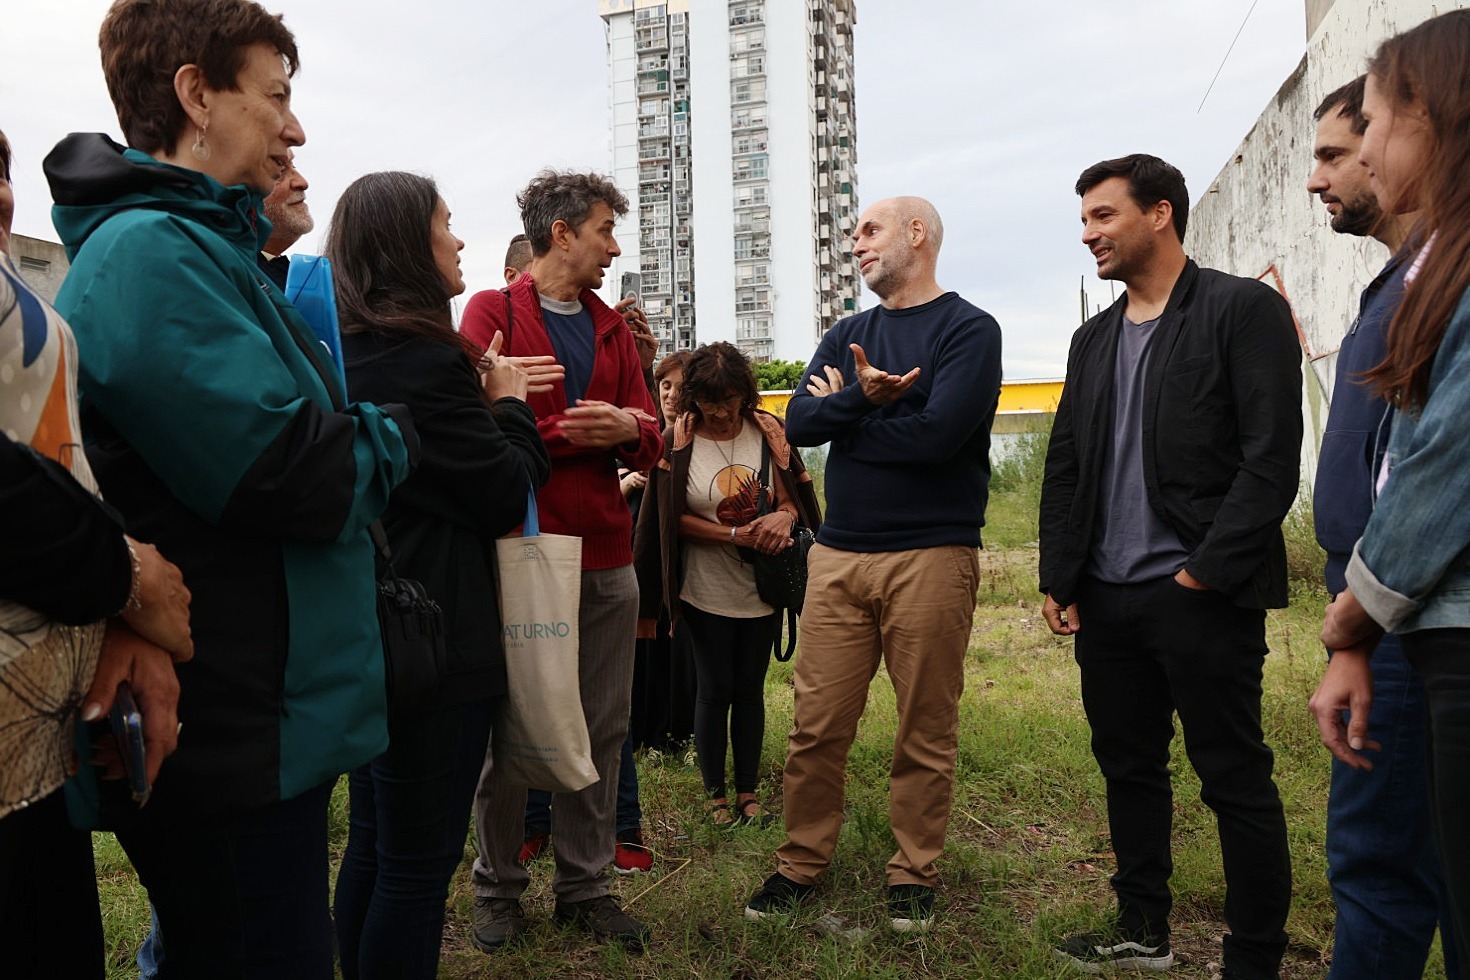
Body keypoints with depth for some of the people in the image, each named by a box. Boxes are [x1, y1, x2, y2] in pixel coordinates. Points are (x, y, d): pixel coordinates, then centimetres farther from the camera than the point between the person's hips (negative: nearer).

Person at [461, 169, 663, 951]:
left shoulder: (613, 327, 17)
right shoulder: (492, 312, 0)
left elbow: (648, 441, 11)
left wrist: (627, 429, -10)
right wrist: (566, 433, -12)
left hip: (606, 556, 5)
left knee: (603, 728, 9)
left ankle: (584, 887, 23)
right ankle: (498, 889, 22)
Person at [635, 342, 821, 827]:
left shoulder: (769, 431, -3)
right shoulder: (677, 442, -9)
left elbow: (792, 494, 2)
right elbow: (675, 519, -8)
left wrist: (784, 516, -22)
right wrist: (736, 536, -19)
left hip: (762, 588, 2)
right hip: (707, 591, -2)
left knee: (750, 690, 13)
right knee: (715, 691, 7)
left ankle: (748, 790, 27)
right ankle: (714, 792, 23)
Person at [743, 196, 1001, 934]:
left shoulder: (968, 329, -2)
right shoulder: (846, 337, 15)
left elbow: (938, 432, -17)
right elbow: (798, 424, 2)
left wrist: (843, 413, -3)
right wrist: (861, 395, -17)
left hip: (931, 556, -4)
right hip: (838, 554, 5)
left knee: (925, 732, 6)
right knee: (817, 724, 6)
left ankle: (913, 875, 21)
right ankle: (801, 863, 20)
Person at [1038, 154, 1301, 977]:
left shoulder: (1244, 310, -4)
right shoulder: (1095, 338, 16)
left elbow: (1272, 459, -11)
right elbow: (1065, 468, 15)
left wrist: (1205, 572, -15)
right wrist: (1058, 580, 8)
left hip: (1201, 595, -6)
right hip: (1106, 599, 7)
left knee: (1236, 780, 2)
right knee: (1128, 767, 14)